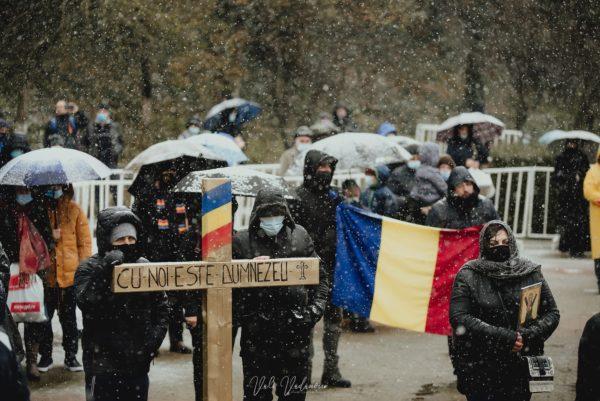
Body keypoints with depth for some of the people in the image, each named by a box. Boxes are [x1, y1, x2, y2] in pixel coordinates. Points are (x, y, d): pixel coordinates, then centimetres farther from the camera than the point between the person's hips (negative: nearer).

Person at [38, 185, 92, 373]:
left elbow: (85, 242, 3)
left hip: (70, 274, 0)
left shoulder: (74, 210, 3)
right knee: (44, 317, 4)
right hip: (44, 274, 0)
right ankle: (45, 355, 17)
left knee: (69, 318, 8)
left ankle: (71, 356, 16)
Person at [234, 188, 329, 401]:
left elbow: (320, 275, 15)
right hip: (258, 332, -2)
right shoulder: (242, 241, 0)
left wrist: (317, 305, 3)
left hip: (297, 328, 2)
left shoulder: (299, 236, 8)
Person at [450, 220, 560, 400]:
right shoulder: (468, 276, -2)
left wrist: (527, 336, -12)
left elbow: (552, 313, 7)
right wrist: (504, 338, -18)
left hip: (521, 370, 2)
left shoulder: (531, 274, 5)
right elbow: (459, 318, -13)